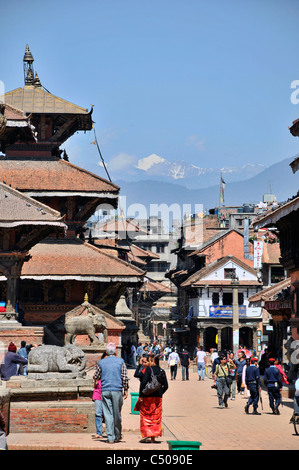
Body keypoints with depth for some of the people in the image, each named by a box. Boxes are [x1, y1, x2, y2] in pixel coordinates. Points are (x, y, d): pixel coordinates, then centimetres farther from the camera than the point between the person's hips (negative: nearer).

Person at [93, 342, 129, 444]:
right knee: (117, 414, 10)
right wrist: (126, 390, 5)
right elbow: (125, 378, -2)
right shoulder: (121, 362, 2)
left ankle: (110, 437, -2)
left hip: (105, 391, 1)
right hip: (117, 390, -1)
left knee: (108, 414, 1)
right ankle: (117, 436, 19)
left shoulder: (101, 362, 6)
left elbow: (96, 377, 13)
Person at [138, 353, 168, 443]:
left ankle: (145, 435, 1)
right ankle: (153, 437, 10)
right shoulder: (161, 371, 7)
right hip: (158, 397, 5)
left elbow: (143, 383, -16)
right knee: (156, 416, 10)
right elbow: (165, 386, 7)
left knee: (145, 415, 6)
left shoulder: (149, 369, -10)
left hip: (148, 396, -5)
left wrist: (140, 395, -11)